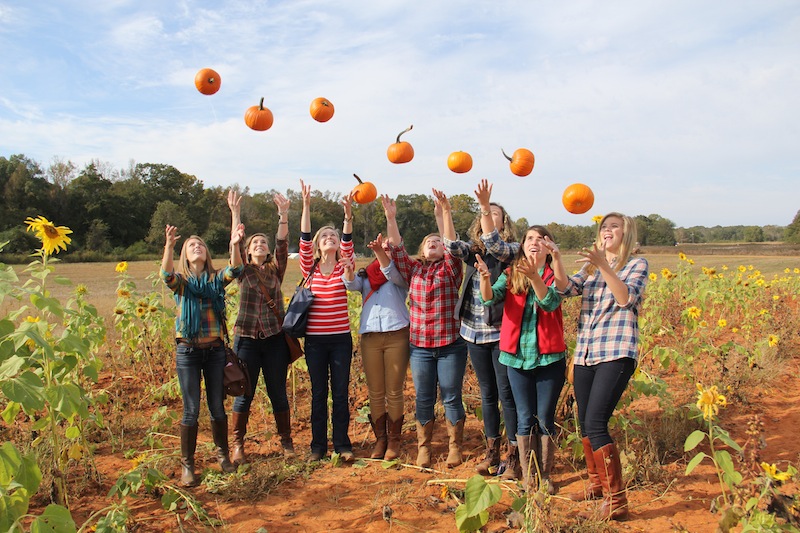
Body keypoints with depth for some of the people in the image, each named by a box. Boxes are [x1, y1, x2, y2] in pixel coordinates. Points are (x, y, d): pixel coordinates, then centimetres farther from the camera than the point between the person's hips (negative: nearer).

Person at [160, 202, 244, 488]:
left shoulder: (216, 279, 5)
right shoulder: (180, 281, 2)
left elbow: (234, 270, -15)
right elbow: (166, 274, -21)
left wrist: (234, 245, -32)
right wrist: (169, 245, -37)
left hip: (215, 349, 1)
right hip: (188, 351, -1)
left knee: (217, 407, 9)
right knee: (191, 410, 1)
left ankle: (222, 455, 27)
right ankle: (187, 465, 14)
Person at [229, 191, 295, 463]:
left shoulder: (276, 270, 7)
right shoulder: (243, 271, 6)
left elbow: (282, 244, -5)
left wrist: (283, 214, -16)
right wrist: (236, 214, -15)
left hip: (275, 338, 1)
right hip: (247, 338, -1)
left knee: (278, 393, 8)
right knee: (244, 393, 5)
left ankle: (286, 441, 21)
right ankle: (237, 445, 18)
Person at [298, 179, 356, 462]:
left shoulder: (344, 267, 3)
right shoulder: (310, 269, 4)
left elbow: (348, 243, -12)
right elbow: (304, 241, -8)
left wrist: (348, 215, -28)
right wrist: (306, 206, -18)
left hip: (340, 338, 0)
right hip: (315, 339, 0)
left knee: (341, 393, 6)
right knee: (318, 393, 9)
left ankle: (342, 444, 18)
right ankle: (318, 445, 20)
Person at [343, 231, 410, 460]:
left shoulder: (401, 274, 8)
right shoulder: (365, 274, 15)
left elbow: (391, 273, -15)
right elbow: (352, 284, -6)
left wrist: (380, 252, -32)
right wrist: (348, 270, -28)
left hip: (397, 335, -2)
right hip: (370, 337, 3)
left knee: (394, 392, 3)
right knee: (375, 393, 6)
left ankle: (394, 441, 13)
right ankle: (380, 439, 18)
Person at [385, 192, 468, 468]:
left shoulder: (451, 268, 2)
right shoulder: (413, 270, 9)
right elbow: (397, 248, -2)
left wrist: (441, 215, -23)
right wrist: (391, 218, -12)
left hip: (451, 345, -2)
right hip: (420, 346, 2)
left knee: (451, 398, 6)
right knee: (423, 400, 10)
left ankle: (454, 447, 21)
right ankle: (423, 448, 24)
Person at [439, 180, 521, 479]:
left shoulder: (511, 250, -3)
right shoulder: (472, 251, 10)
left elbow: (493, 243, -23)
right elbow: (451, 245, -9)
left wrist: (485, 205, -31)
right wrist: (446, 211, -18)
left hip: (501, 333, -5)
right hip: (474, 332, 5)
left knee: (507, 395, -1)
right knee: (487, 395, 13)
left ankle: (513, 456, 11)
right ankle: (491, 452, 24)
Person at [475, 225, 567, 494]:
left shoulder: (555, 275, -1)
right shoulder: (511, 275, 5)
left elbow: (550, 303, -22)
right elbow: (490, 297, -13)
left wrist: (533, 276, -39)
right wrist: (485, 278, -35)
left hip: (549, 357, -2)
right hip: (517, 357, 2)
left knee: (545, 419, 6)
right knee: (525, 419, 9)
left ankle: (545, 475, 20)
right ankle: (527, 476, 19)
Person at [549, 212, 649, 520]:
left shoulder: (637, 264, 4)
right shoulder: (589, 267, 18)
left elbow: (626, 298, -14)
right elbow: (567, 288, 0)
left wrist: (603, 265, -24)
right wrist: (556, 258, -15)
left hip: (616, 354, -6)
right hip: (584, 354, 6)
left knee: (595, 425, -15)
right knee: (584, 424, 12)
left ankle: (616, 501, -6)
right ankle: (596, 484, 32)